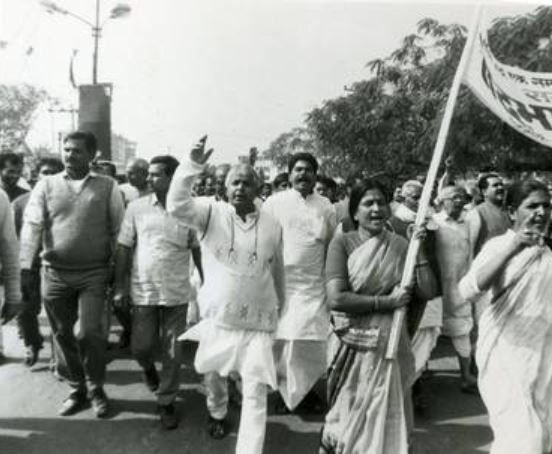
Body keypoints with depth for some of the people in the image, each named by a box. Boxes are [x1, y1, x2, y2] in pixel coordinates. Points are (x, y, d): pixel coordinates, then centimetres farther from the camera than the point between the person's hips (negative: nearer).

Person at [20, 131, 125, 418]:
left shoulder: (107, 186, 0)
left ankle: (96, 389, 18)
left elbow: (119, 230, 1)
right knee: (62, 334, 11)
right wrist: (25, 267, -11)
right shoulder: (46, 185, 4)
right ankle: (76, 390, 29)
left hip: (94, 273, -2)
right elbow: (31, 226, -2)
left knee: (89, 333, -6)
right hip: (55, 273, 3)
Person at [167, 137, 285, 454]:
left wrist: (281, 307, 20)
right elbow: (176, 205, -25)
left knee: (255, 393, -3)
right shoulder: (211, 213, -6)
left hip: (259, 322, 0)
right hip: (217, 318, 1)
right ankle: (217, 413, 56)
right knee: (214, 377, 24)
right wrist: (193, 165, -34)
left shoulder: (273, 225, -1)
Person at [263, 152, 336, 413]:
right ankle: (283, 390, 20)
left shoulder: (325, 207, 8)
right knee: (280, 339, 1)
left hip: (313, 284, 1)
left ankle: (306, 391, 23)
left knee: (312, 342, 3)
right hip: (279, 282, -1)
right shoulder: (275, 202, 3)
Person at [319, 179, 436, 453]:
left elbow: (427, 292, -4)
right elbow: (336, 298, -19)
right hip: (353, 344, -2)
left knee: (387, 417, 16)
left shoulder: (400, 245, 1)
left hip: (391, 343, 3)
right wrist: (386, 301, -16)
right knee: (349, 415, 15)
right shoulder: (343, 242, -9)